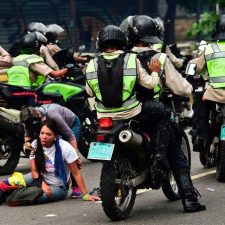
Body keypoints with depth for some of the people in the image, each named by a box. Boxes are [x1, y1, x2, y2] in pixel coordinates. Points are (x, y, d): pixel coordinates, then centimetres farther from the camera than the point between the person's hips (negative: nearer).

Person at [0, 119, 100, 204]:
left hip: (58, 187, -3)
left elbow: (76, 173, -14)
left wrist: (85, 195, -16)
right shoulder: (35, 145, -10)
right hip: (41, 179, 3)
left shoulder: (64, 147, -20)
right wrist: (42, 184, -24)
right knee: (10, 182, -25)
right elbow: (34, 171, -5)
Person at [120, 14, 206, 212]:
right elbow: (180, 87, -9)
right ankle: (189, 200, 1)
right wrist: (188, 87, 11)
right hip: (155, 114, -2)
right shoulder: (160, 59, -10)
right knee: (177, 159, 6)